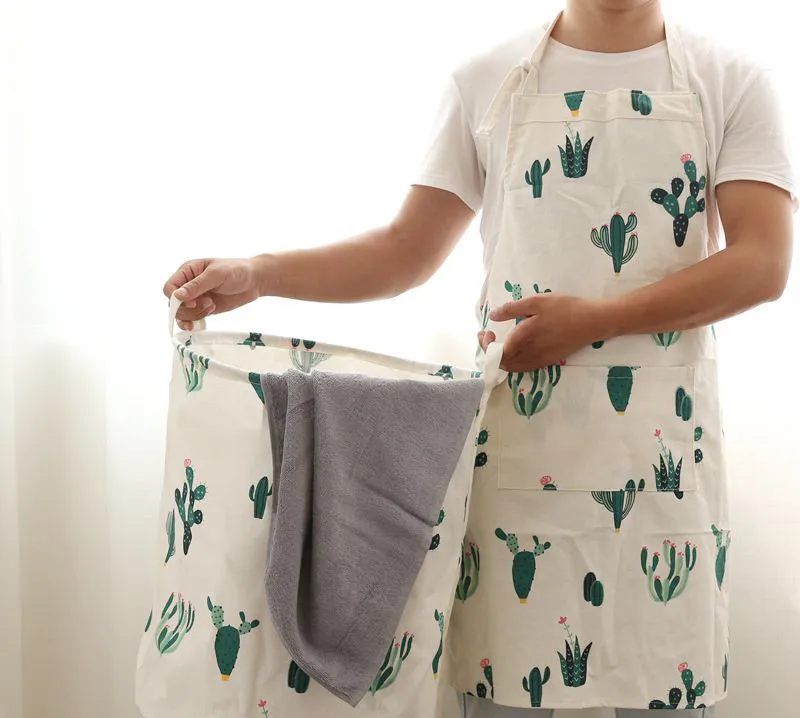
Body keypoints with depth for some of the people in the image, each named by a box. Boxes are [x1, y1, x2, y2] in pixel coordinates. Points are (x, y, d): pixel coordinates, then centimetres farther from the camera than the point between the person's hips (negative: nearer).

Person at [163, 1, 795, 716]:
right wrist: (257, 274, -3)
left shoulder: (732, 83, 4)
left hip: (662, 446, 0)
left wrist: (595, 318, -17)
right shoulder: (488, 80, 9)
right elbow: (409, 250, 9)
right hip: (516, 429, 1)